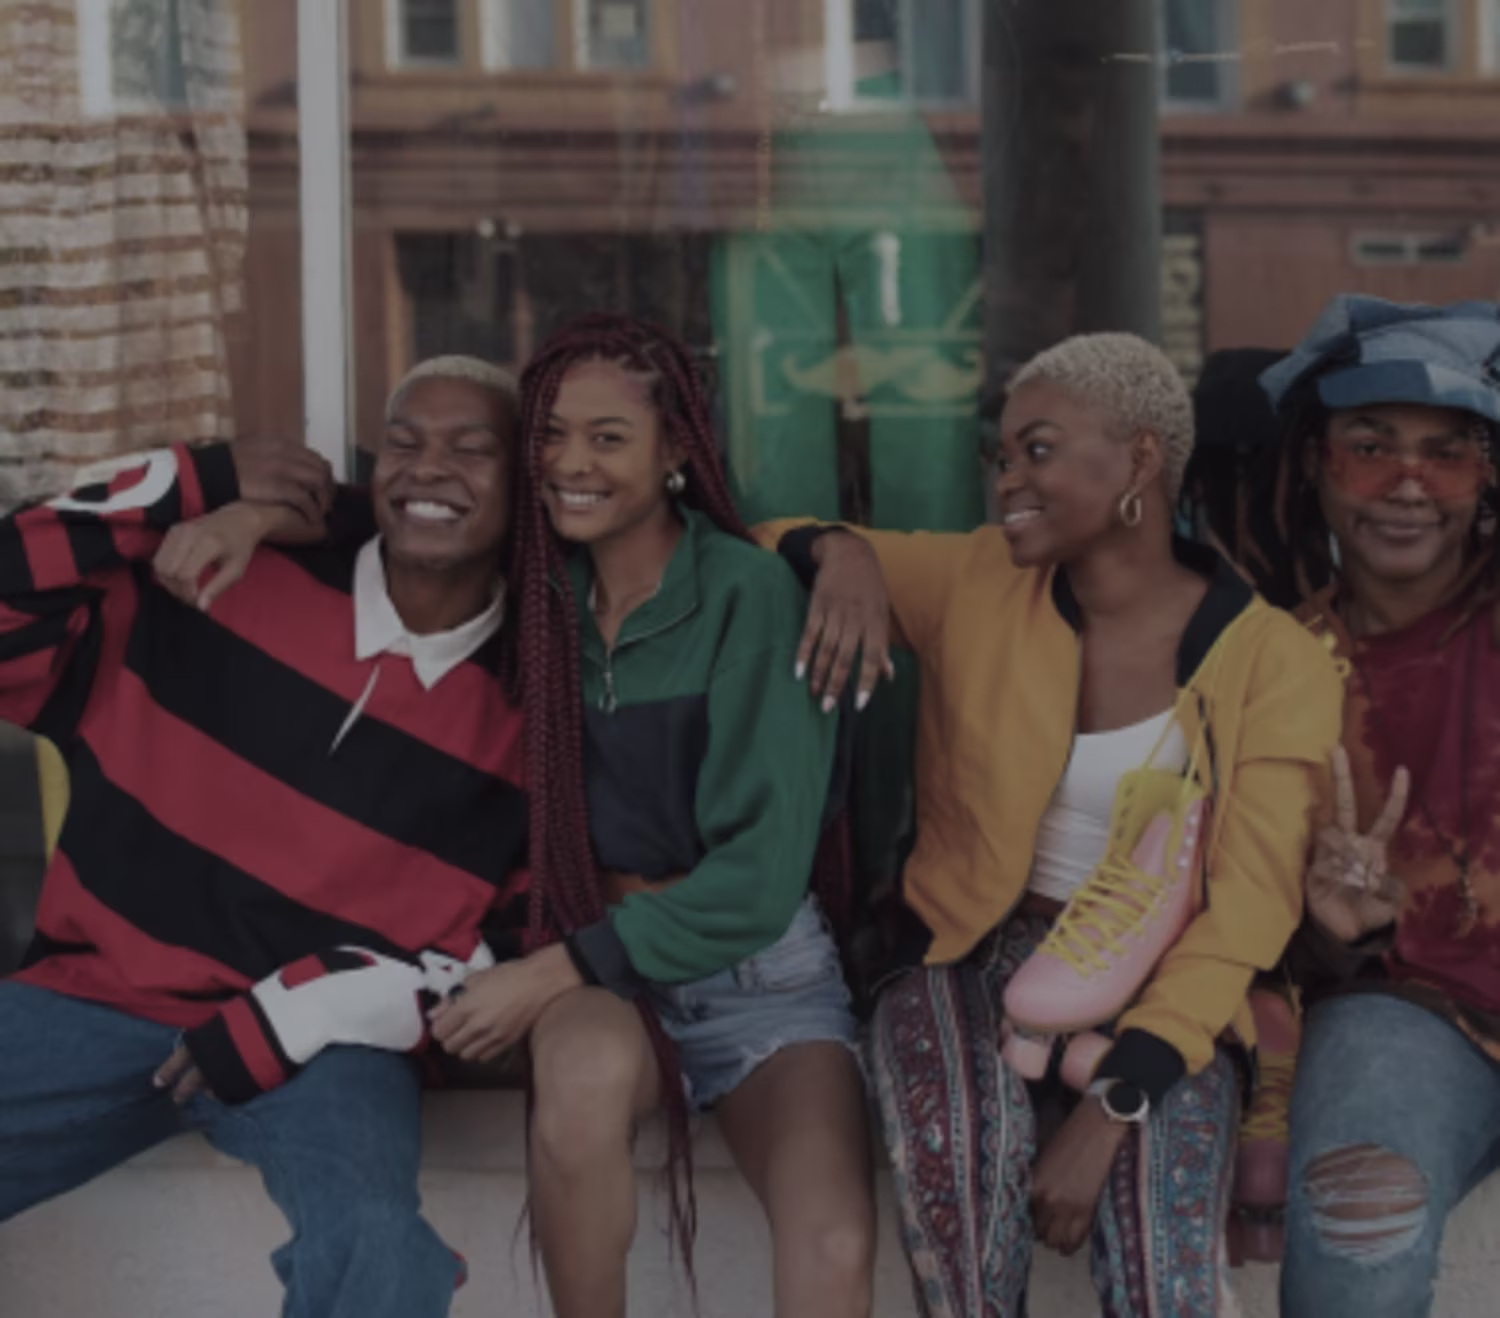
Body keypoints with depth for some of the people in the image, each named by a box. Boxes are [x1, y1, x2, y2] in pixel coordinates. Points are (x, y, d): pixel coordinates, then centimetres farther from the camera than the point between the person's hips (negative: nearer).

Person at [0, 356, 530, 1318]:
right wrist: (193, 486, -8)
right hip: (98, 999, 1)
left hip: (325, 1041, -1)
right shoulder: (230, 582, 0)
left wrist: (297, 1016, -11)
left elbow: (503, 946, 0)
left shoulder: (529, 709, 0)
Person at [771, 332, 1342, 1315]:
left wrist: (1108, 1108, -22)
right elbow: (774, 541, 13)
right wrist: (843, 553, -13)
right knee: (956, 1144, -35)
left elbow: (1247, 912, -11)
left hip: (1154, 994, -1)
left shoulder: (1274, 662, -6)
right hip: (970, 958, 2)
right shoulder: (976, 582, 3)